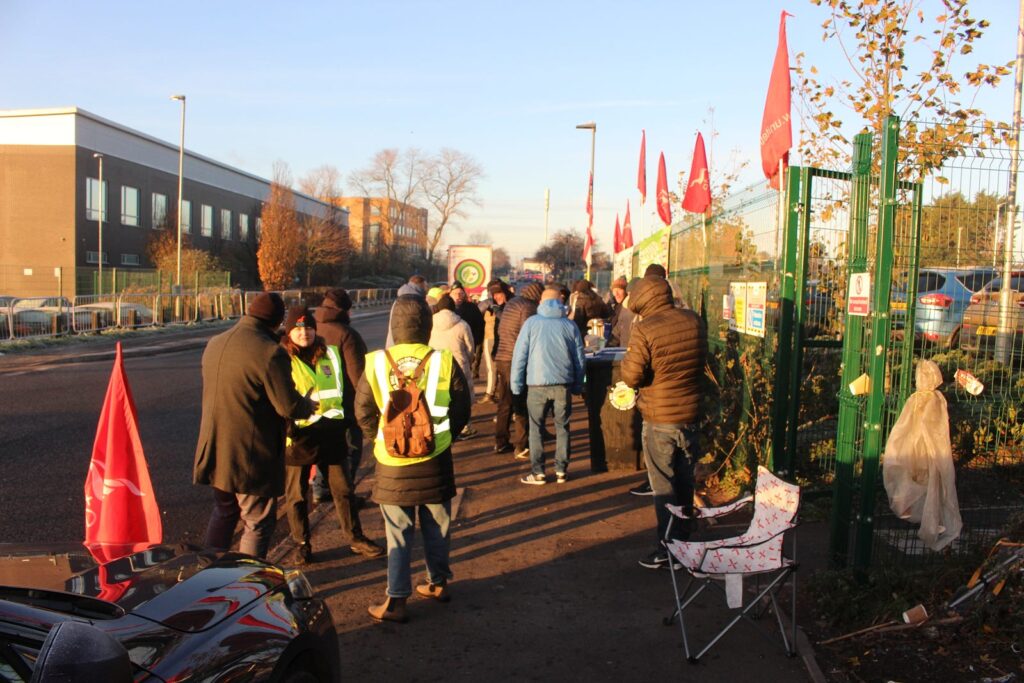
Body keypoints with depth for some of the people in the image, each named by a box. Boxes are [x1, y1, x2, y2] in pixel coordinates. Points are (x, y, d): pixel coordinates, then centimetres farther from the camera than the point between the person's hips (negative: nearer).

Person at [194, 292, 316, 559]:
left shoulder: (215, 343, 7)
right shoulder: (270, 352, -19)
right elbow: (289, 406, -19)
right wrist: (310, 406, 3)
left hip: (216, 449, 8)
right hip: (251, 455, -8)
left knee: (223, 512, 25)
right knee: (259, 522, 6)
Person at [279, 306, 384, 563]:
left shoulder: (331, 354, 8)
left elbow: (345, 390, 17)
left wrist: (343, 423, 13)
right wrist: (286, 428, -13)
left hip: (330, 434, 3)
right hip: (297, 436, -3)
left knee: (343, 488, 10)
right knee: (296, 495, 8)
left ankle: (355, 538, 22)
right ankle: (302, 544, 23)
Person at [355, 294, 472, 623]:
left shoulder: (376, 363, -10)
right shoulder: (445, 362, -11)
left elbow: (363, 412, 0)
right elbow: (461, 410, -1)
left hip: (393, 463, 0)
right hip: (435, 461, 1)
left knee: (398, 533, 9)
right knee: (436, 526, 18)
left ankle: (396, 600, 14)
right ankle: (439, 583, 33)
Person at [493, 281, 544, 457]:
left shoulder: (511, 303, 16)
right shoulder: (528, 307, -10)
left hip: (501, 359, 8)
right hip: (516, 361, -8)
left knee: (505, 403, 17)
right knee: (522, 405, -2)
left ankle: (501, 442, 24)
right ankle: (521, 447, 1)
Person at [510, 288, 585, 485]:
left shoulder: (531, 323, 2)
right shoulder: (570, 325, 8)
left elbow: (519, 354, -1)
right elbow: (579, 358, 10)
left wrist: (516, 384, 3)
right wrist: (578, 386, 18)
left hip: (537, 384, -2)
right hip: (563, 385, 2)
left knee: (536, 428, 7)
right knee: (562, 427, 13)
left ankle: (537, 472, 7)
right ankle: (561, 470, 15)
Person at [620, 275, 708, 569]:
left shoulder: (645, 330, -18)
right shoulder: (695, 322, -1)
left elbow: (632, 377, -17)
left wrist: (626, 362, 1)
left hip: (659, 419, -6)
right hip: (691, 413, 6)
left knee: (663, 486, 5)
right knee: (685, 482, 18)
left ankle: (668, 549, 10)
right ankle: (683, 541, 32)